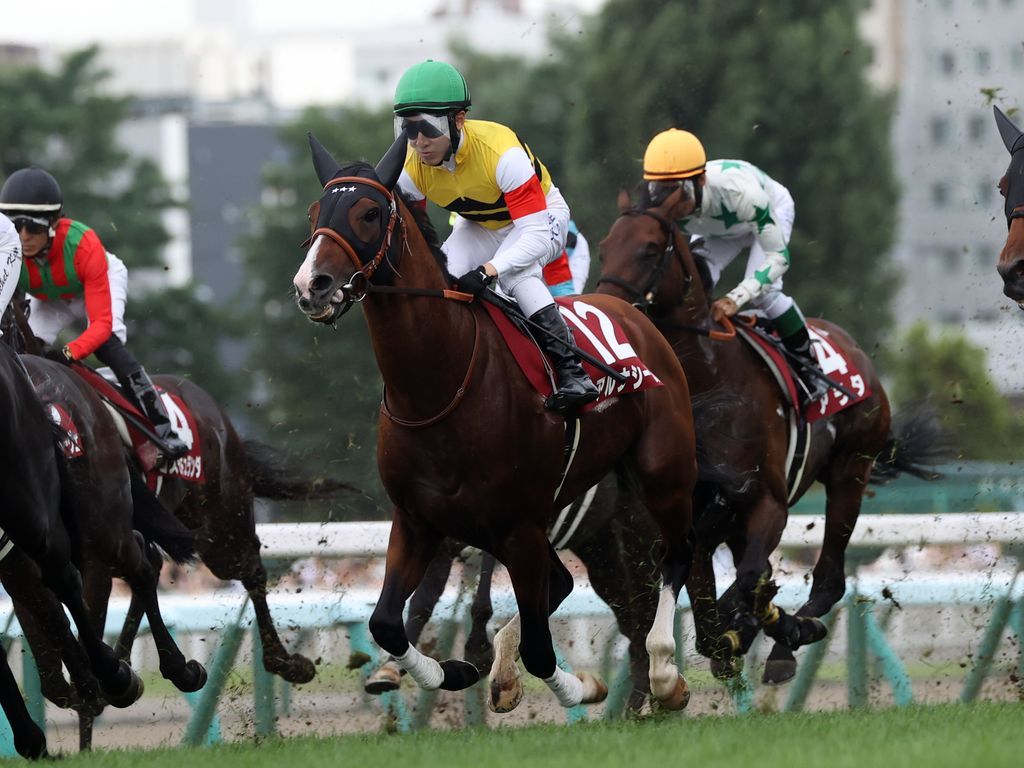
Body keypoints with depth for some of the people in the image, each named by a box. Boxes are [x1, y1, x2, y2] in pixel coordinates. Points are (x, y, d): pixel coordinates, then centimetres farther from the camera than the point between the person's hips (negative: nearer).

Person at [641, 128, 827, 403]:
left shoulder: (740, 192, -48)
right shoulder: (659, 208, -35)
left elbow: (778, 257, -42)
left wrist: (736, 298, -53)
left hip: (772, 211, -4)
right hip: (718, 227, 4)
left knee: (761, 291, -24)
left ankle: (808, 365, -6)